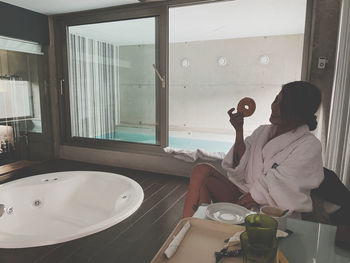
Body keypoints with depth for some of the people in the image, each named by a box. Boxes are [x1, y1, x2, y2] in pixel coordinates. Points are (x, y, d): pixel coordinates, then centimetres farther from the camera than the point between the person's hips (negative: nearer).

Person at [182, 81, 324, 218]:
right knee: (202, 170, -19)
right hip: (243, 195, 6)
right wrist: (239, 130, -5)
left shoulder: (309, 146, -5)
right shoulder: (262, 131, 13)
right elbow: (239, 170, 3)